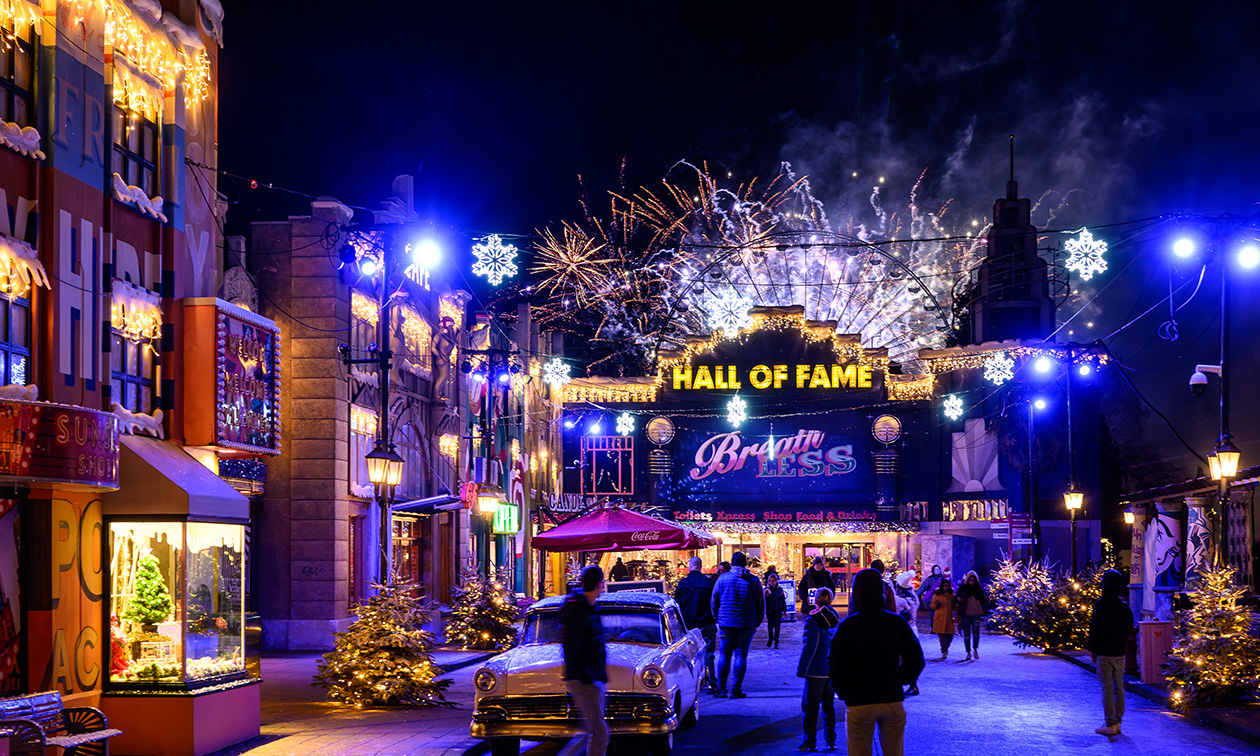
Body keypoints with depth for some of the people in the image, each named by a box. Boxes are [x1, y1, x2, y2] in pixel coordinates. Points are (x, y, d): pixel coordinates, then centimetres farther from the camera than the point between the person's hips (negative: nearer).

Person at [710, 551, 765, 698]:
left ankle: (721, 689, 5)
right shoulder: (754, 581, 1)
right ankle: (736, 689, 0)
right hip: (746, 625, 0)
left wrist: (718, 619, 17)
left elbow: (714, 601, 5)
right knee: (740, 656, 3)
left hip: (725, 624, 0)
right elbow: (761, 604, 5)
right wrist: (757, 623, 15)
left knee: (724, 656, 5)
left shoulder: (722, 579, 0)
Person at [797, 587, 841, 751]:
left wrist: (801, 669, -12)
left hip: (816, 670, -6)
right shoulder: (835, 619, 7)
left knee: (810, 705, 1)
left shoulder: (813, 620, -13)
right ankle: (831, 741, 15)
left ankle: (810, 742, 2)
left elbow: (809, 647, -16)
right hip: (833, 669, 6)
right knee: (829, 704, 13)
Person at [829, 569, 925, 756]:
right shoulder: (897, 622, 0)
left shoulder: (847, 626, -9)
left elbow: (835, 666, -9)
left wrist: (843, 692, 6)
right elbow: (915, 660, 2)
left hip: (859, 703, -3)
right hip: (892, 699, 3)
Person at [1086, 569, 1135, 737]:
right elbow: (1130, 629, 9)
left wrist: (1091, 649, -2)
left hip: (1104, 653, -5)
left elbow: (1095, 629, -13)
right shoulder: (1125, 606, 3)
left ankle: (1110, 725, -3)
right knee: (1119, 688, 12)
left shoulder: (1100, 605, -14)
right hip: (1120, 653, 5)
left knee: (1107, 689, -3)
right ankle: (1117, 723, 15)